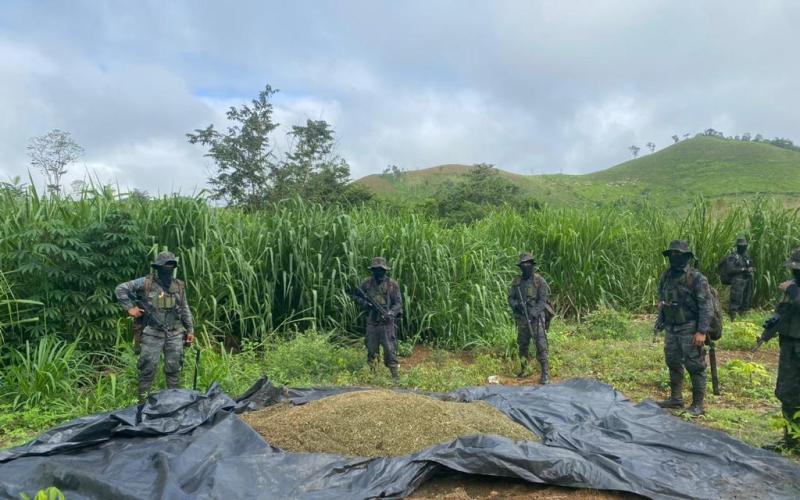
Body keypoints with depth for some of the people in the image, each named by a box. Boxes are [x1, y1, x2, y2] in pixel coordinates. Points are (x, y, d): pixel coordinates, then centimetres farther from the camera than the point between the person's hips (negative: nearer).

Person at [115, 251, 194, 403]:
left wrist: (190, 330, 11)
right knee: (148, 368, 1)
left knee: (174, 368, 8)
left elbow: (185, 310, 12)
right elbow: (120, 289, -2)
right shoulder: (145, 283, -5)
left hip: (175, 335, 3)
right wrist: (130, 307, -8)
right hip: (152, 334, -3)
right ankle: (142, 401, 13)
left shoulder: (179, 286, 6)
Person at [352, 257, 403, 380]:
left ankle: (395, 374, 3)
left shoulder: (392, 284, -2)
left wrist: (391, 313, -21)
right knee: (371, 349, 11)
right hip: (372, 322, 3)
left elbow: (398, 303, -3)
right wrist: (365, 303, -9)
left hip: (387, 323, -3)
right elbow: (355, 297, 11)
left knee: (390, 349, -4)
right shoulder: (367, 284, 4)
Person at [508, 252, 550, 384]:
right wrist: (516, 305, -13)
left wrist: (534, 313, -23)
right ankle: (524, 369, 27)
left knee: (540, 345, -9)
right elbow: (510, 298, 9)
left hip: (536, 318, -5)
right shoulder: (516, 282, 8)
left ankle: (545, 373, -5)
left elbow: (542, 301, -11)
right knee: (522, 345, 13)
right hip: (521, 318, 5)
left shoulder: (539, 281, -6)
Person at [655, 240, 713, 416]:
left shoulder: (696, 278, -13)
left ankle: (698, 404, 10)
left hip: (689, 329, -7)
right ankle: (675, 399, 27)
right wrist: (660, 322, 15)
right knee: (673, 364, 14)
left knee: (695, 367, -1)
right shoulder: (666, 277, 7)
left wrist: (702, 332, -18)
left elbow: (706, 307, -14)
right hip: (671, 329, 7)